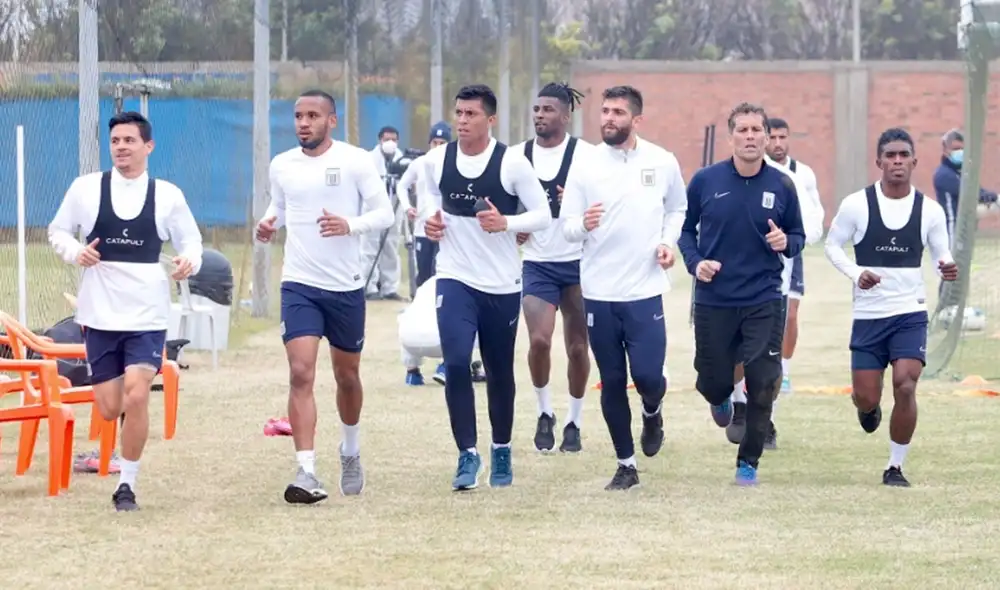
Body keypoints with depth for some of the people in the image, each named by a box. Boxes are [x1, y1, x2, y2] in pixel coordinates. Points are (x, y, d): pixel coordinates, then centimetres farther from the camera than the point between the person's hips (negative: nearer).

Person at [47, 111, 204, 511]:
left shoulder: (168, 195, 1)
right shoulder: (86, 188, 1)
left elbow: (191, 242, 10)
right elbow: (57, 231, 10)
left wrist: (189, 261, -13)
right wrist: (75, 252, -11)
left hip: (148, 315, -1)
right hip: (99, 314, 1)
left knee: (136, 396, -17)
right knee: (109, 409, 2)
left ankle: (127, 484, -2)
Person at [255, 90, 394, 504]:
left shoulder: (355, 161, -5)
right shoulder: (281, 165, 4)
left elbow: (384, 212, -5)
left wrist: (350, 225, -24)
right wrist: (267, 224, -1)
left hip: (346, 285, -1)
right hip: (299, 284, 1)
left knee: (346, 376, 15)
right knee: (301, 374, -15)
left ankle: (351, 451, 42)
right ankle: (307, 474, -20)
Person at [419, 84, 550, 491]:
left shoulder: (512, 163, -10)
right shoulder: (436, 161, 0)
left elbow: (543, 215, -6)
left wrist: (506, 223, -23)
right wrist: (430, 217, 0)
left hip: (502, 284, -1)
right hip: (455, 278, 1)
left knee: (500, 372, 12)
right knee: (456, 362, -17)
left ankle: (501, 451, 31)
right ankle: (467, 455, -10)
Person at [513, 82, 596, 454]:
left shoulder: (585, 155, -5)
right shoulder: (517, 156, 3)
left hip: (578, 261, -1)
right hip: (537, 263, 1)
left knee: (578, 346, 4)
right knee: (539, 339, -15)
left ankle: (573, 423, 21)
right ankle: (545, 413, 7)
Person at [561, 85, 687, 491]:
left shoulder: (663, 163, 0)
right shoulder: (585, 165, -3)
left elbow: (678, 210, 16)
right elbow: (567, 227, -2)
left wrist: (668, 242, -2)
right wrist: (583, 224, -24)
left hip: (644, 290, -1)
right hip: (598, 292, 1)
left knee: (647, 375, -10)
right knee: (612, 381, 6)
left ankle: (652, 412, 27)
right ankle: (626, 465, 19)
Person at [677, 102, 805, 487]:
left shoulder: (782, 186, -1)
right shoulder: (706, 181, -3)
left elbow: (798, 235, 9)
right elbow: (685, 228, 8)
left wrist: (786, 243, -14)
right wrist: (695, 261, -9)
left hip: (764, 303, 0)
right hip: (713, 302, 0)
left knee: (762, 388, -4)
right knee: (713, 383, 8)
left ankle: (749, 462, 13)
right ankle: (721, 398, 47)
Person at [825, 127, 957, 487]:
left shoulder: (930, 210, -1)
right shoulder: (856, 205, -5)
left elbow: (941, 252, 8)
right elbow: (833, 245, 2)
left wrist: (947, 268, -17)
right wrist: (856, 273, -16)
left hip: (911, 313, 0)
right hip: (868, 315, 0)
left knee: (905, 386, -16)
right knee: (867, 398, 1)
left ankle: (896, 466, 0)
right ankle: (867, 405, 42)